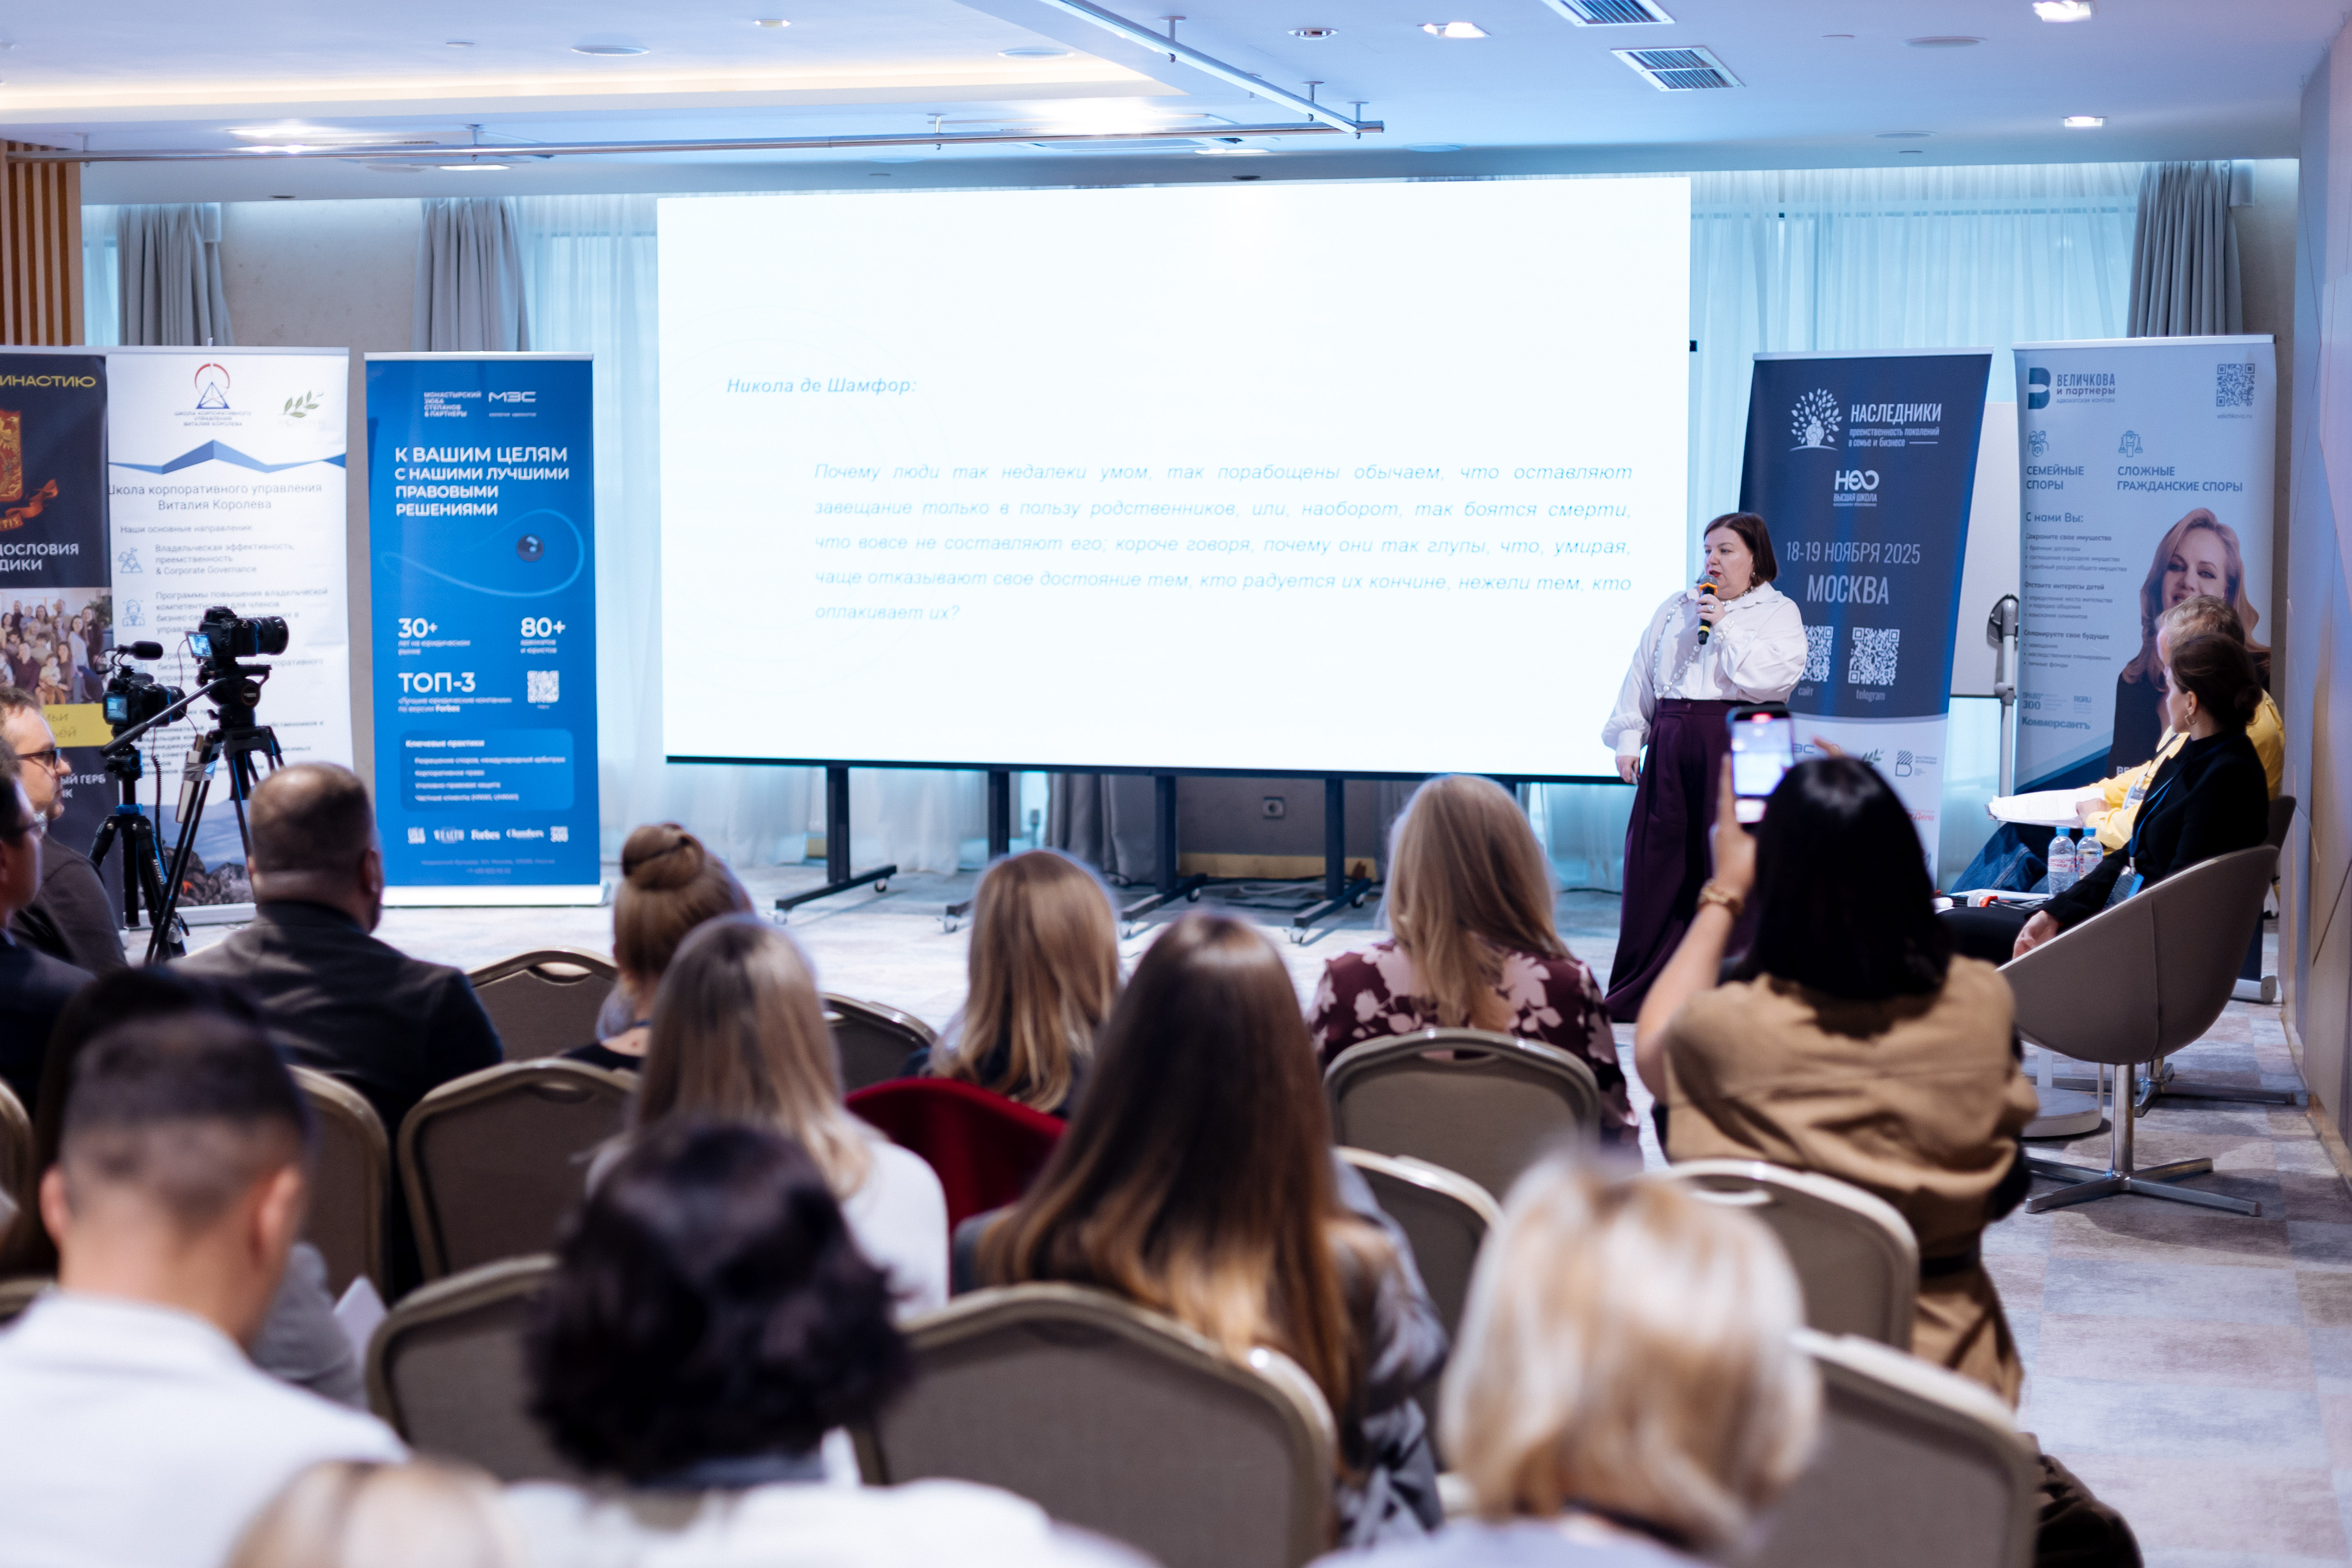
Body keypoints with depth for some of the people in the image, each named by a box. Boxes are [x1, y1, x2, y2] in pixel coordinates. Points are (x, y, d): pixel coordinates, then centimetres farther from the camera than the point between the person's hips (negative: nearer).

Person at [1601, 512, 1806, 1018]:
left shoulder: (1778, 612, 5)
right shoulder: (1673, 610, 19)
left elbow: (1774, 675, -12)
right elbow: (1642, 675, 19)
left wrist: (1724, 627, -10)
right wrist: (1628, 737, 9)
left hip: (1738, 745, -4)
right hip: (1671, 744, 4)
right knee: (1655, 866, 3)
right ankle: (1638, 992, 9)